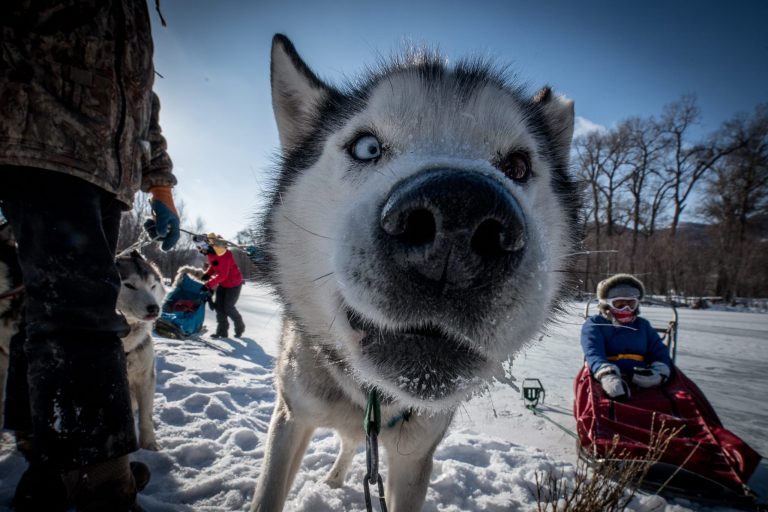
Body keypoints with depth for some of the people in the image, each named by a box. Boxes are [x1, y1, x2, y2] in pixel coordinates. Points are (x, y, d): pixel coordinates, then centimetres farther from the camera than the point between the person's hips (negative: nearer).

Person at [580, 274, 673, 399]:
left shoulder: (643, 325, 27)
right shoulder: (594, 324, 12)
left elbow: (660, 353, 16)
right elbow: (593, 354, -6)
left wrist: (659, 371, -9)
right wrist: (606, 375, -28)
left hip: (642, 383, 3)